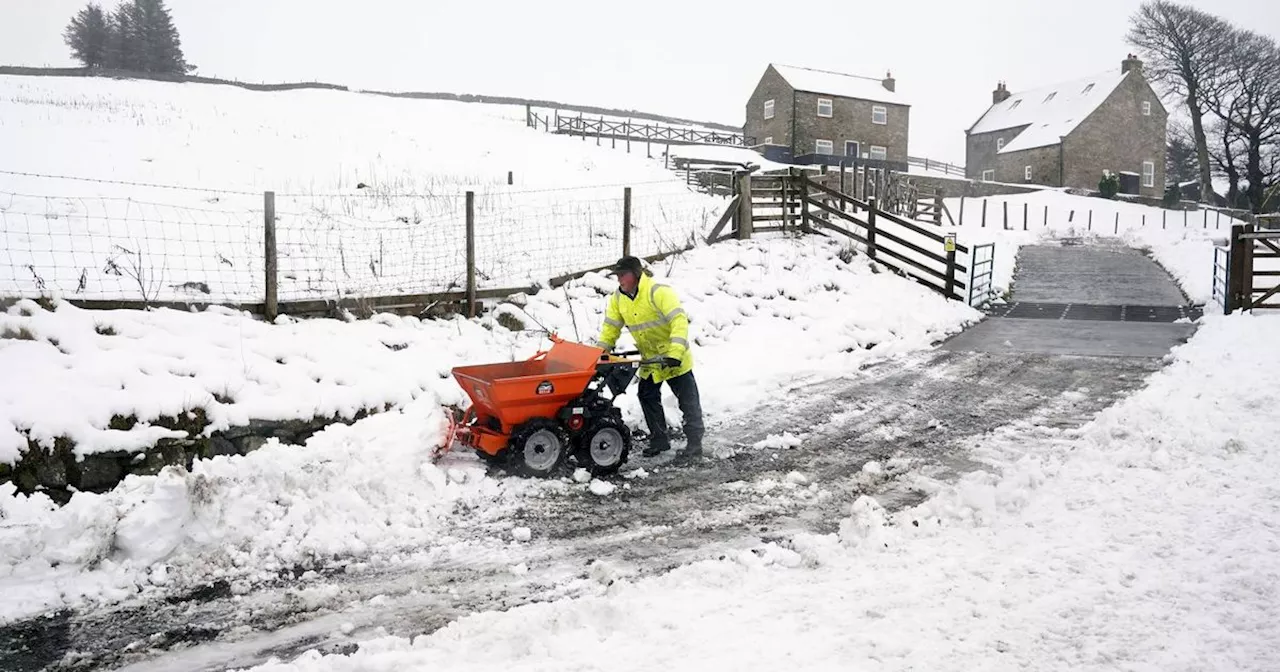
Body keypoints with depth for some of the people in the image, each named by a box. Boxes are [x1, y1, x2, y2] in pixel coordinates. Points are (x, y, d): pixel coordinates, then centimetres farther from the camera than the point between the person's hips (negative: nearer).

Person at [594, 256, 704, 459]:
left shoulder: (658, 292, -25)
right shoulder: (618, 298, -3)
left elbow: (679, 320, -32)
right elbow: (611, 327, 6)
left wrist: (675, 353, -39)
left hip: (674, 358, -7)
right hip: (649, 359, 7)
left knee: (688, 402, 2)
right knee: (648, 398, 10)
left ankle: (694, 442, 10)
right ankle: (659, 440, 23)